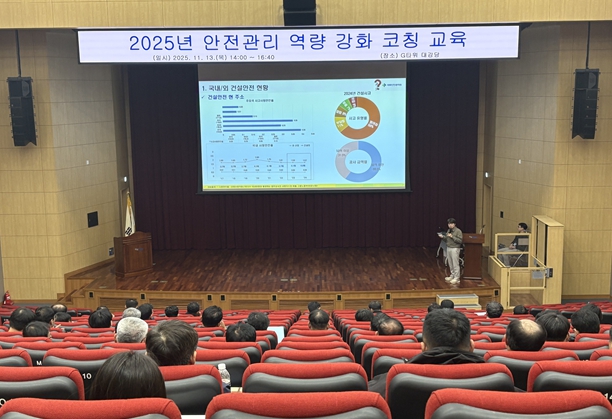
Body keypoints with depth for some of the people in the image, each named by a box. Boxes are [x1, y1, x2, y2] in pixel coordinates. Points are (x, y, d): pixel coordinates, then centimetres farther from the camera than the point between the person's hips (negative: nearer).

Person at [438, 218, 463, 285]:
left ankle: (457, 278, -3)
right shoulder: (448, 231, 14)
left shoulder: (458, 231, -8)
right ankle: (452, 276, 22)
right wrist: (442, 237, 1)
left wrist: (452, 237, -20)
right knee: (450, 264, 11)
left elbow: (460, 241, -15)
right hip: (448, 248, 7)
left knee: (455, 264, -6)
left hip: (455, 249, -7)